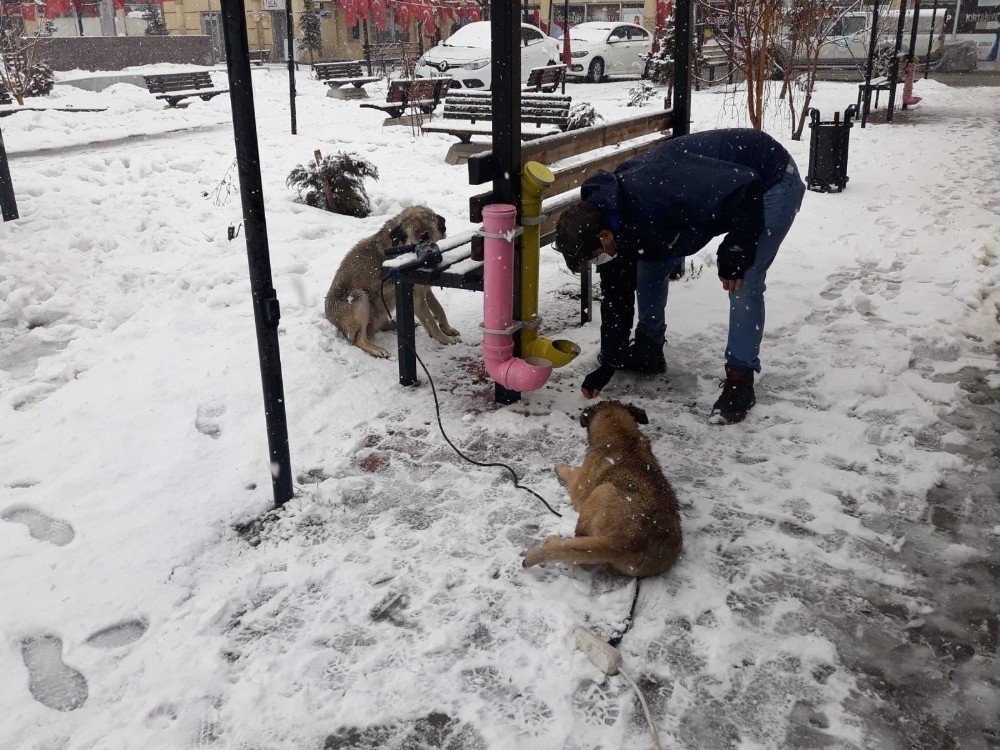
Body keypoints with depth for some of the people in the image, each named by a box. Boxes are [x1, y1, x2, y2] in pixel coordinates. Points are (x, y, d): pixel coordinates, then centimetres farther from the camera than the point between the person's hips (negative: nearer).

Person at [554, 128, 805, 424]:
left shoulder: (657, 192, -42)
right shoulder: (605, 217, -13)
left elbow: (746, 188, -36)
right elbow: (616, 293, -3)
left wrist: (735, 253, -25)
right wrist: (608, 364, -1)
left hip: (773, 182, -8)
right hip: (716, 187, 8)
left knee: (744, 284, -17)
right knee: (651, 264, 4)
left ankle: (739, 380, -5)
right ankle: (649, 349, 19)